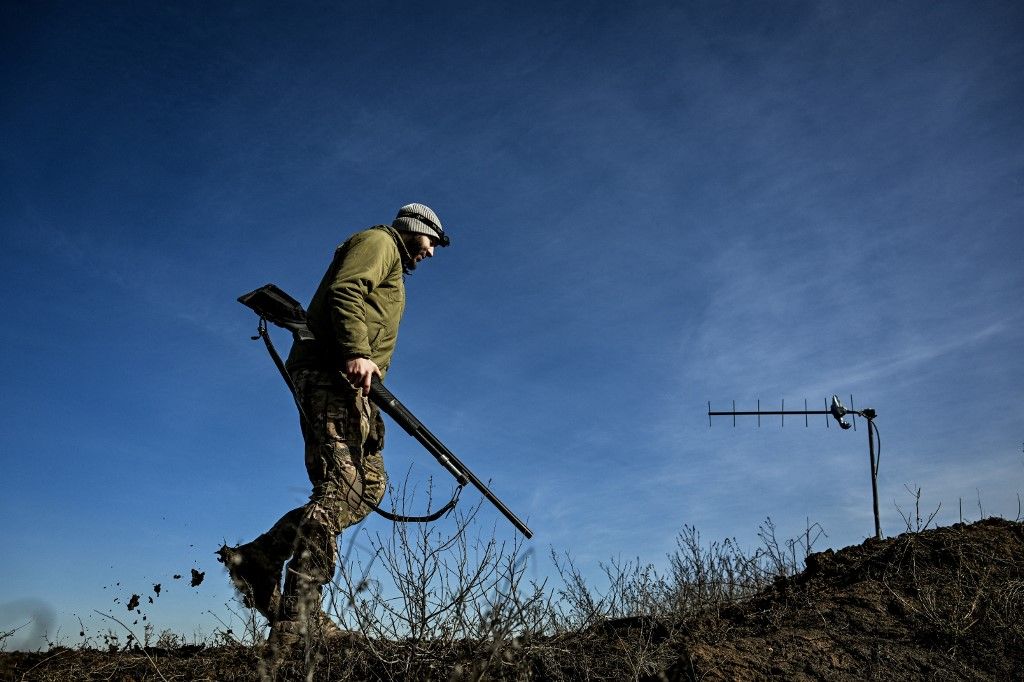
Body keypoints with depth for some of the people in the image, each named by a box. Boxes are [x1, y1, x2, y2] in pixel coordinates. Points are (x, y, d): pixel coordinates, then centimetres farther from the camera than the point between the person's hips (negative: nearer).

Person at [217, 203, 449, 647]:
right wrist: (357, 352, -28)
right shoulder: (378, 242, 6)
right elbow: (345, 292, -13)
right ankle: (297, 622, -23)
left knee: (369, 482, 6)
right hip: (332, 371, -10)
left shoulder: (391, 270, 35)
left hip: (341, 379, 10)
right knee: (342, 486, -18)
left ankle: (259, 559, 0)